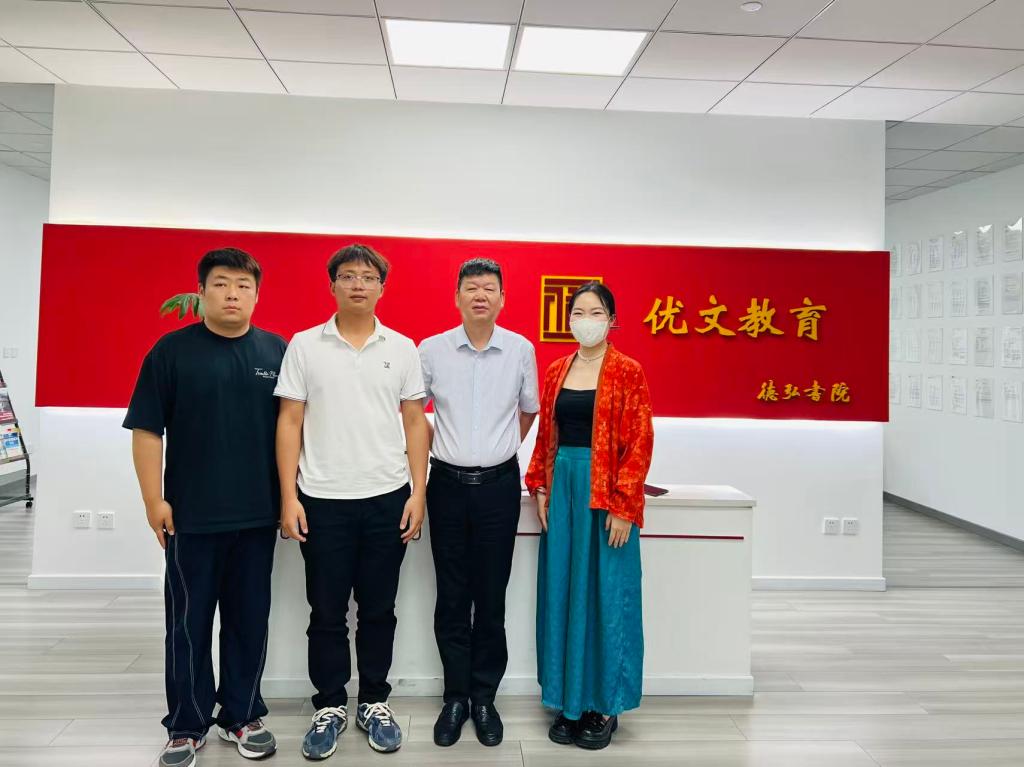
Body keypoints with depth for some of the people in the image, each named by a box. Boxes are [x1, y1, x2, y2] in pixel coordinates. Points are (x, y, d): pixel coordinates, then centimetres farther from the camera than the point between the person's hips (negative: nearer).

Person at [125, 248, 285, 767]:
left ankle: (241, 715, 28)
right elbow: (147, 430, -2)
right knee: (188, 624, 9)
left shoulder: (277, 351, 4)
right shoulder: (172, 350, -2)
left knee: (250, 620, 12)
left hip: (258, 513, 2)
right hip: (191, 514, -2)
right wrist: (154, 500, -6)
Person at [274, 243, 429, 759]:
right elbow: (289, 422, 0)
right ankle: (330, 706, 27)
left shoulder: (402, 349, 4)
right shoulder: (304, 346, 1)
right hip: (323, 501, -1)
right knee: (327, 613, 10)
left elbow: (415, 422, 5)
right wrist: (288, 497, -5)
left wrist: (418, 493, -1)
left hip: (387, 499, 1)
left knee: (378, 610, 12)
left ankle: (374, 702, 28)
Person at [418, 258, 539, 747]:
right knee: (452, 597, 8)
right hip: (448, 484, 0)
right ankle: (456, 697, 23)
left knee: (491, 597, 7)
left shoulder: (521, 350, -1)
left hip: (499, 485, 0)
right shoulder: (432, 350, -2)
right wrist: (430, 456, 10)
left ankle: (484, 697, 22)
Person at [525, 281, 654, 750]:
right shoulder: (556, 371, 9)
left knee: (605, 595, 4)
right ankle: (569, 699, 25)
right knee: (562, 594, 10)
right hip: (563, 488, 5)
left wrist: (623, 505, -14)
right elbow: (546, 435, 13)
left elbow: (640, 442, -9)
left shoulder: (628, 373, -5)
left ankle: (605, 706, 20)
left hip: (608, 494, -4)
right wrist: (540, 488, 4)